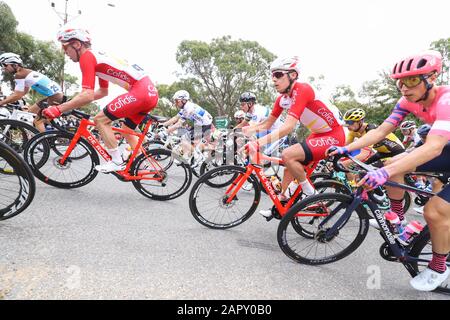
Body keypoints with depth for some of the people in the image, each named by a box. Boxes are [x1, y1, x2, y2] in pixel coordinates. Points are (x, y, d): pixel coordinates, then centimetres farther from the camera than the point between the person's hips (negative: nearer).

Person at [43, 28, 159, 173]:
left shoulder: (86, 57, -5)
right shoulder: (97, 57, 24)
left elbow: (88, 95, -16)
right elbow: (103, 92, 32)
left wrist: (58, 109, -11)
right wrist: (74, 102, 27)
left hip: (140, 91, -10)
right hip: (151, 91, 10)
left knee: (100, 119, -3)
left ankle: (117, 162, 2)